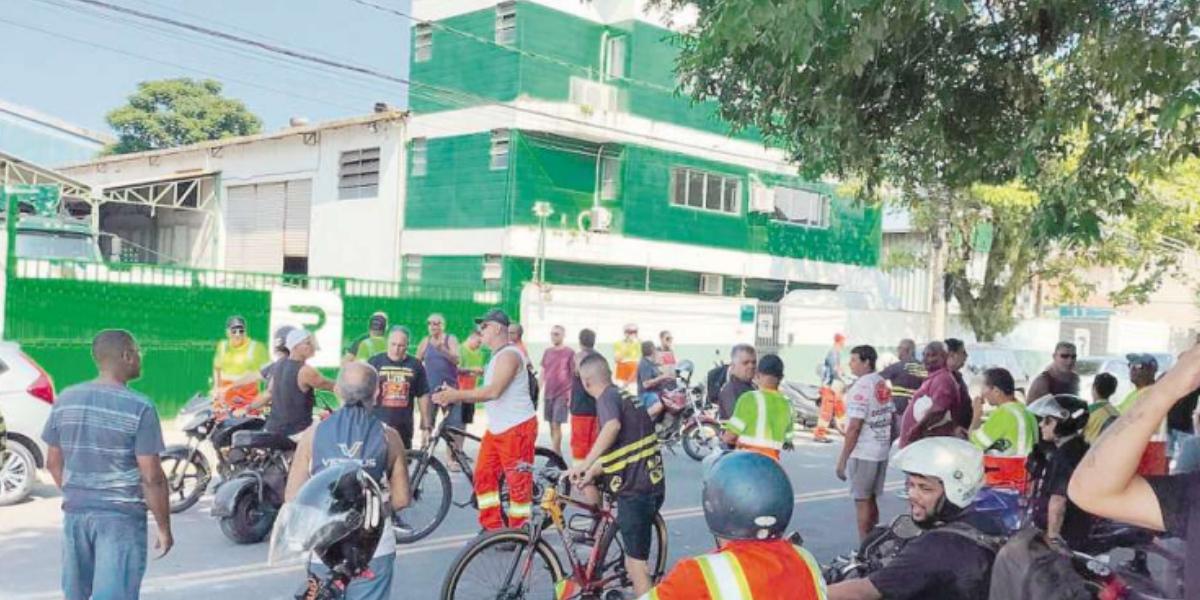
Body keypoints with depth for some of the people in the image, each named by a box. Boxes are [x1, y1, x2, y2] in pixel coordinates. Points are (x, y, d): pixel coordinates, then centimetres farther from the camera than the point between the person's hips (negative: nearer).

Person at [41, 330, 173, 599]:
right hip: (121, 517, -6)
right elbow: (152, 477, -15)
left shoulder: (66, 399, 3)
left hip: (75, 513, 6)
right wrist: (164, 528, -6)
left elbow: (53, 463, 10)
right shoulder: (140, 407, -14)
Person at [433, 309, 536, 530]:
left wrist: (457, 394, -25)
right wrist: (455, 397, 6)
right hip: (497, 428, 10)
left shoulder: (509, 354, -15)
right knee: (483, 475, 9)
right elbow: (486, 393, 16)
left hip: (517, 427, -10)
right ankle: (492, 528, 17)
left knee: (518, 481, -3)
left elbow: (494, 391, -26)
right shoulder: (497, 356, 18)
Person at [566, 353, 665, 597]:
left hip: (635, 488, -10)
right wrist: (591, 472, 23)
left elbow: (612, 426, -32)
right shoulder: (625, 396, 19)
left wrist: (585, 463, -31)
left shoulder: (607, 397, -9)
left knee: (635, 562, -3)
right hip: (651, 483, 10)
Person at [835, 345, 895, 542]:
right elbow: (892, 418, 15)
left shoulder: (860, 387, -17)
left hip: (863, 454, -8)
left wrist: (842, 459, -17)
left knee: (862, 501, 0)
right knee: (871, 499, 17)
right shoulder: (883, 384, 8)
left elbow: (854, 427, -21)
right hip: (882, 452, 8)